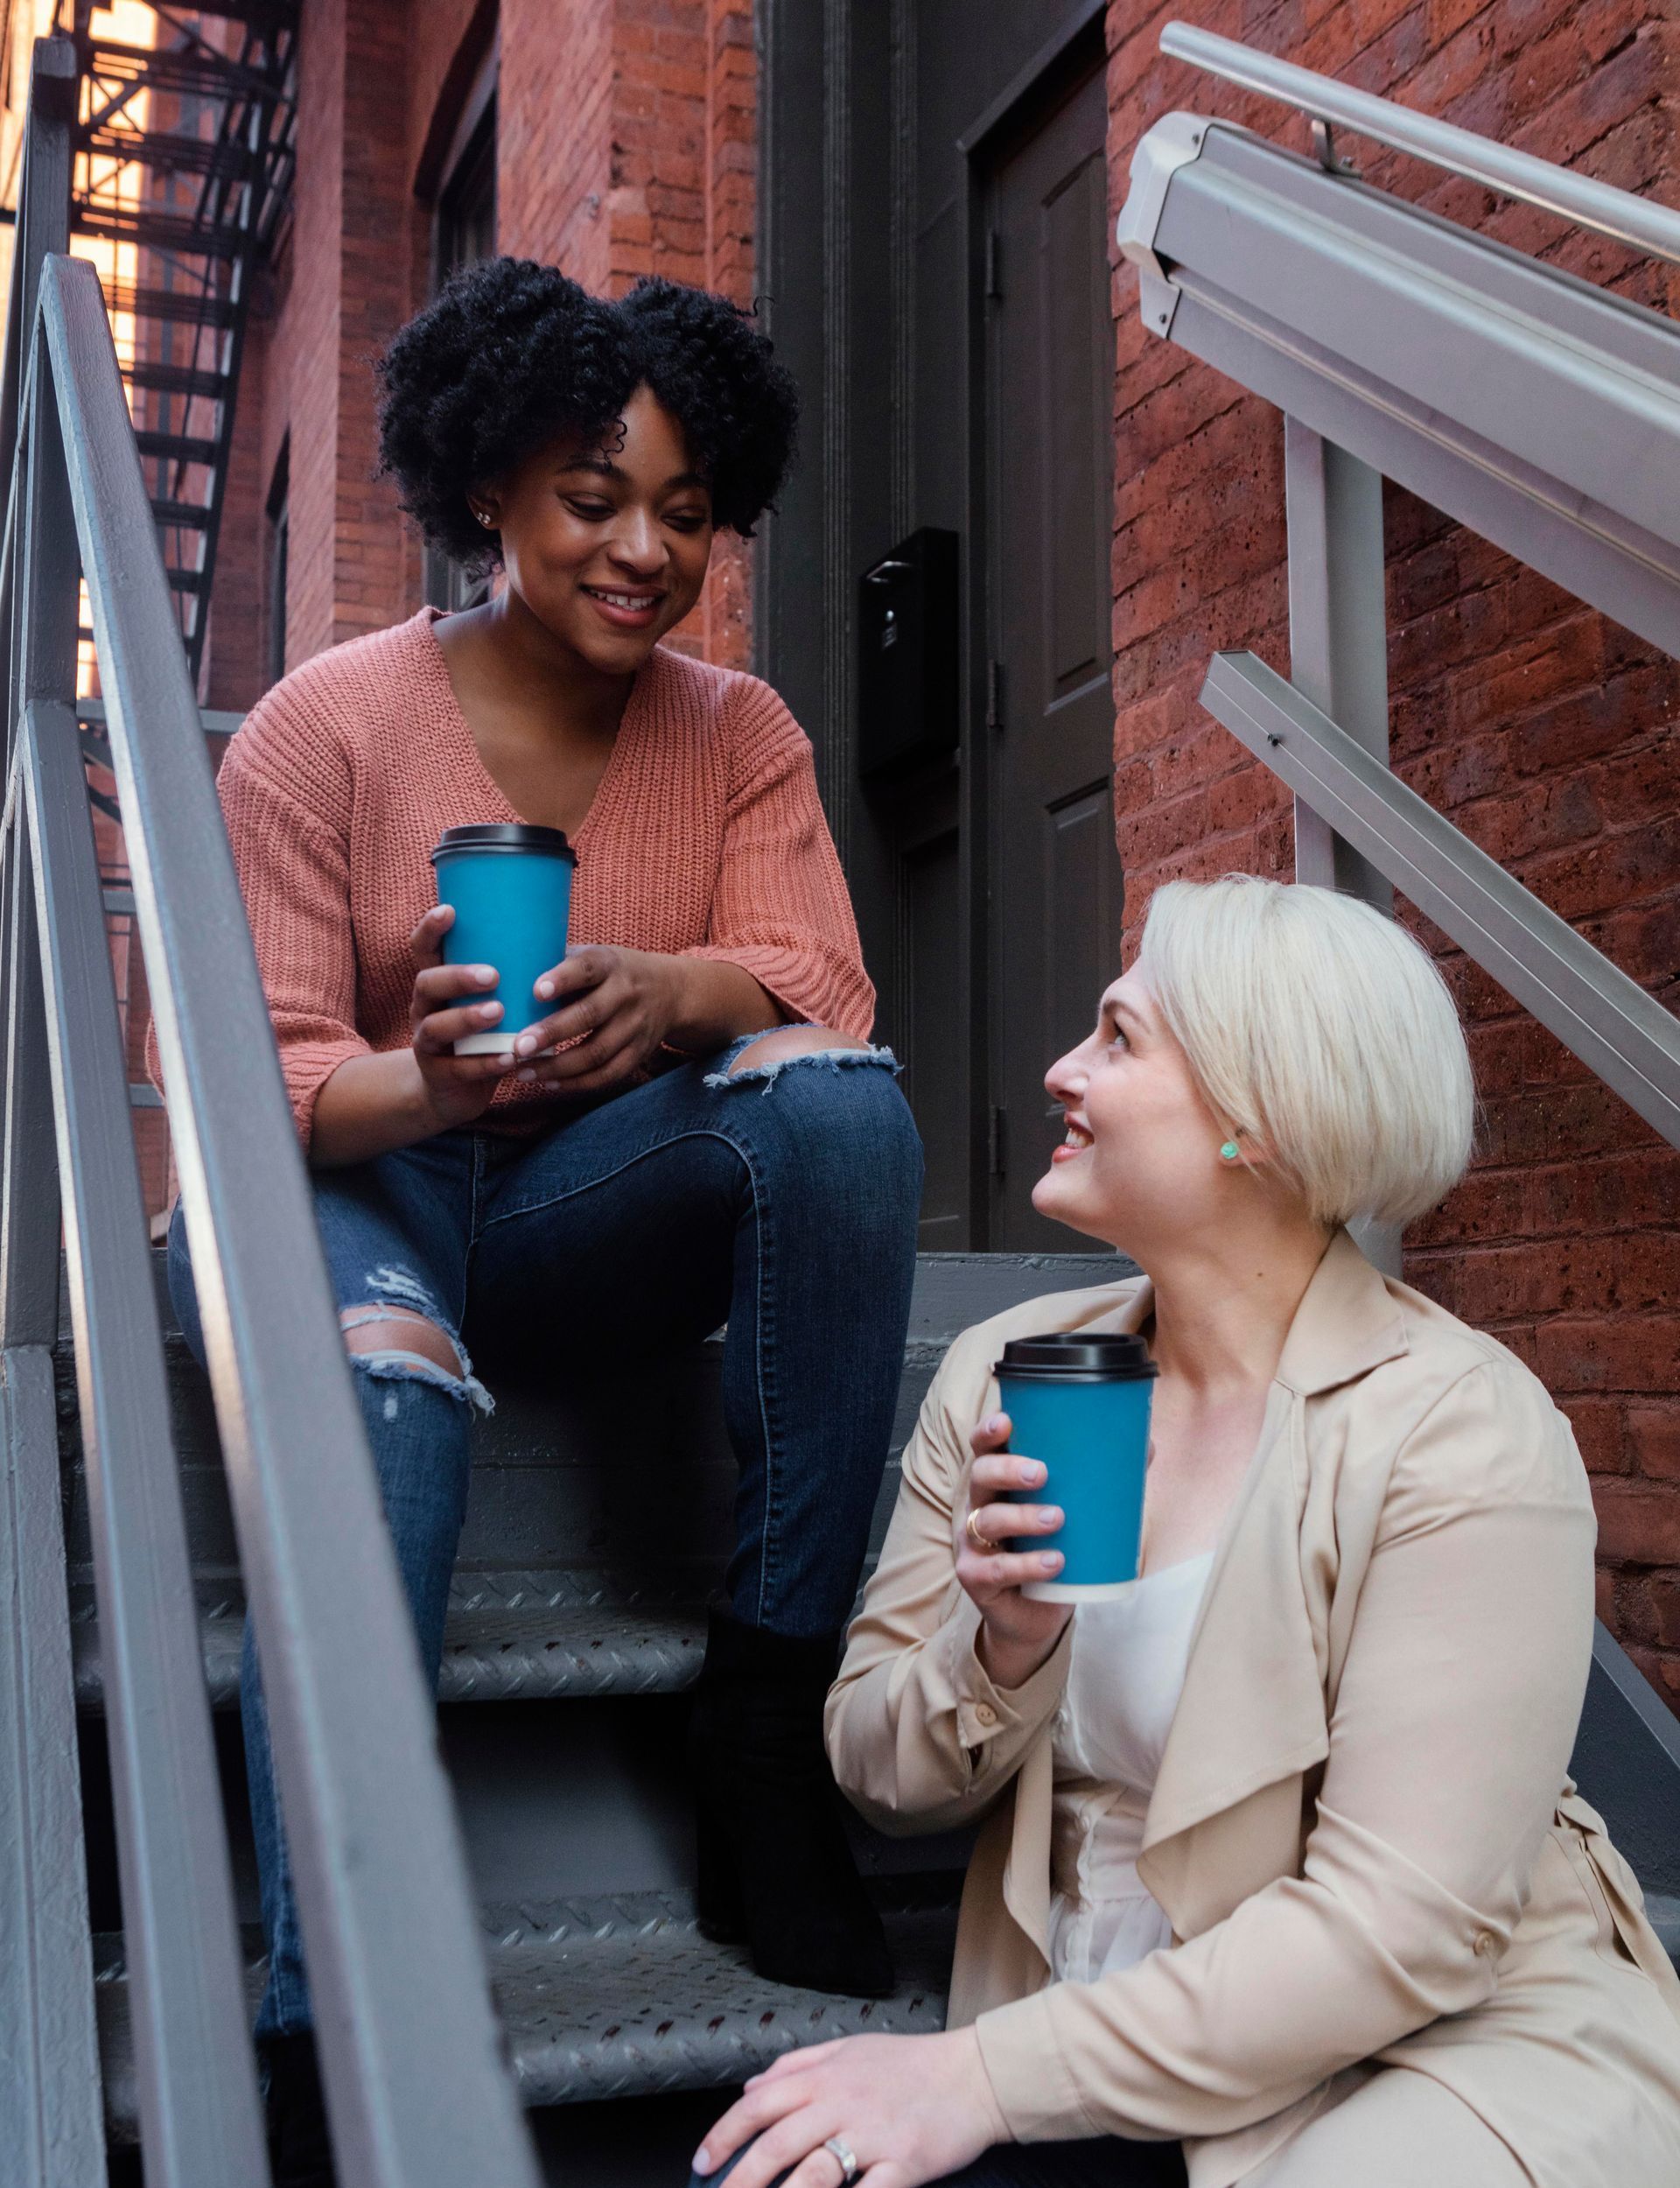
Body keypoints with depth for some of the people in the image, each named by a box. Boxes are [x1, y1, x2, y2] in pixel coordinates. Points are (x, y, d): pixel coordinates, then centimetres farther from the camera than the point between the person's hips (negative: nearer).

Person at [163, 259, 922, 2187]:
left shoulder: (736, 731, 5)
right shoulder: (325, 725, -4)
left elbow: (823, 991, -10)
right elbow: (257, 1075, -9)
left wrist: (674, 990, -34)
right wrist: (426, 1083, -34)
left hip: (589, 1201, 3)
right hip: (338, 1185, -2)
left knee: (845, 1104, -26)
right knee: (381, 1375, -37)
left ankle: (767, 1718, -23)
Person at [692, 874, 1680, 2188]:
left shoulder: (1461, 1431, -16)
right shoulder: (1002, 1369, 1)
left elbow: (1400, 1925, -20)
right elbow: (879, 1776, 5)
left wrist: (981, 2076, -22)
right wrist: (1001, 1650, -17)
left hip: (1430, 2063, -3)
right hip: (1101, 2058, 4)